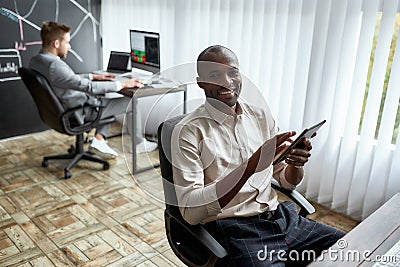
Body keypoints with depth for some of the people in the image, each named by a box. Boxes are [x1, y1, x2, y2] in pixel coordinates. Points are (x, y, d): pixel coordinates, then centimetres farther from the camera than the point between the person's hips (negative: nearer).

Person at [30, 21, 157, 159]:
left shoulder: (36, 60, 2)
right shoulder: (54, 65, -29)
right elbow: (88, 87, -28)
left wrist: (94, 76, 15)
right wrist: (122, 84, -21)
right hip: (81, 112, -10)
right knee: (130, 102, -1)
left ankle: (99, 140, 16)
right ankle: (139, 143, 19)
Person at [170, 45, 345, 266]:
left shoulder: (262, 116, 9)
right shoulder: (188, 131, -8)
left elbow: (287, 182, 15)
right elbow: (191, 212, -18)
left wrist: (297, 163, -10)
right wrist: (251, 166, -27)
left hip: (280, 216, 6)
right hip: (232, 229, -5)